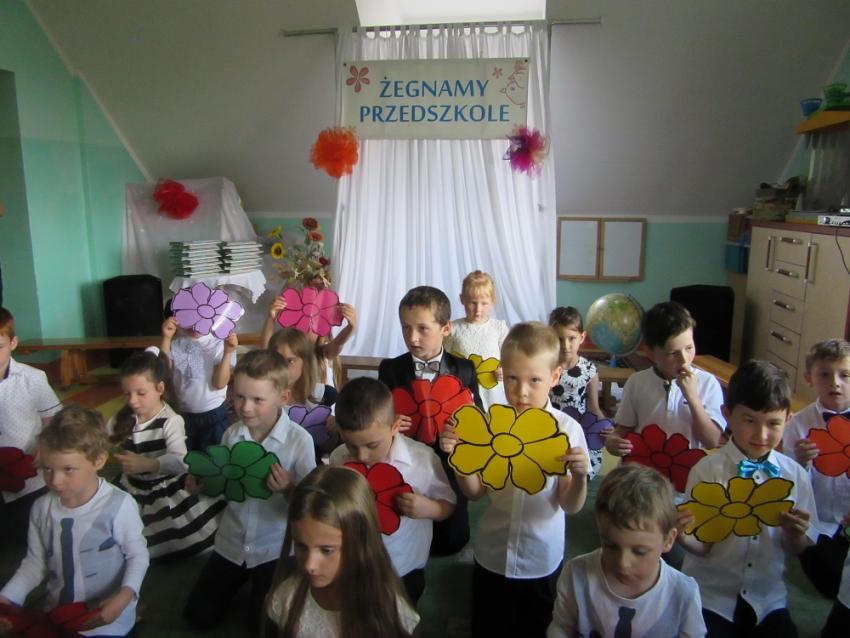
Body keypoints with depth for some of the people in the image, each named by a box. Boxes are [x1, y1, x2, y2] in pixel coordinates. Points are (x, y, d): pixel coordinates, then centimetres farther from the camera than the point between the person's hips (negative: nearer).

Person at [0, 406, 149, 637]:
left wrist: (125, 596, -25)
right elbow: (35, 562, 5)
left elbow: (137, 554, -12)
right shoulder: (42, 508, -7)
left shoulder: (119, 505, -23)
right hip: (57, 618, 5)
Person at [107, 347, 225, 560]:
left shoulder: (171, 421, -21)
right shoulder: (123, 418, -2)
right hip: (132, 489, 5)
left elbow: (180, 462, -34)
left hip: (167, 492, -5)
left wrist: (147, 464, -50)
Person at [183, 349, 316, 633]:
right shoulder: (231, 434, -7)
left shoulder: (300, 440, -23)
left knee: (263, 625, 2)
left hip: (276, 547, -4)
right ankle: (243, 578, 36)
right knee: (198, 617, 11)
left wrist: (290, 489, -35)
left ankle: (257, 581, 31)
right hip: (231, 543, 5)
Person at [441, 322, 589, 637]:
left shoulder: (567, 429, -15)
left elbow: (570, 506, -13)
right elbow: (475, 491, -5)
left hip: (541, 560, -1)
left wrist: (580, 476, -32)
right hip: (491, 555, 2)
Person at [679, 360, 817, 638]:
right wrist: (683, 535, -32)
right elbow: (702, 546, -11)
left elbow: (796, 549, 4)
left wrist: (796, 534, -17)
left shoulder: (795, 475, -3)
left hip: (768, 598, 3)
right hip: (711, 596, -3)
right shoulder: (707, 470, -13)